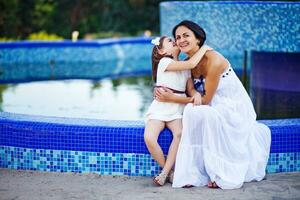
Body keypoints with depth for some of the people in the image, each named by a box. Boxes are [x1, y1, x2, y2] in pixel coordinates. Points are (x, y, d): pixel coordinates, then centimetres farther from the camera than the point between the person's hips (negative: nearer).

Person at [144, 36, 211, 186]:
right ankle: (169, 170, -10)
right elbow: (191, 63, -17)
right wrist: (204, 48, -4)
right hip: (160, 108, -4)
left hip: (177, 110, 5)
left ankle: (165, 173, -22)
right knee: (149, 138, -30)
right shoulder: (164, 62, -6)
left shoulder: (185, 67, 17)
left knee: (180, 133, -30)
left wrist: (196, 94, -16)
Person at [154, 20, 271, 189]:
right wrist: (196, 96, -30)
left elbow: (206, 100, -19)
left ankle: (223, 175, -20)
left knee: (206, 115, -33)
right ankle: (194, 173, -17)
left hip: (235, 109, -7)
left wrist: (172, 98, -16)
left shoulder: (213, 60, -22)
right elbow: (192, 91, -5)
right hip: (215, 109, 7)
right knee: (192, 111, -23)